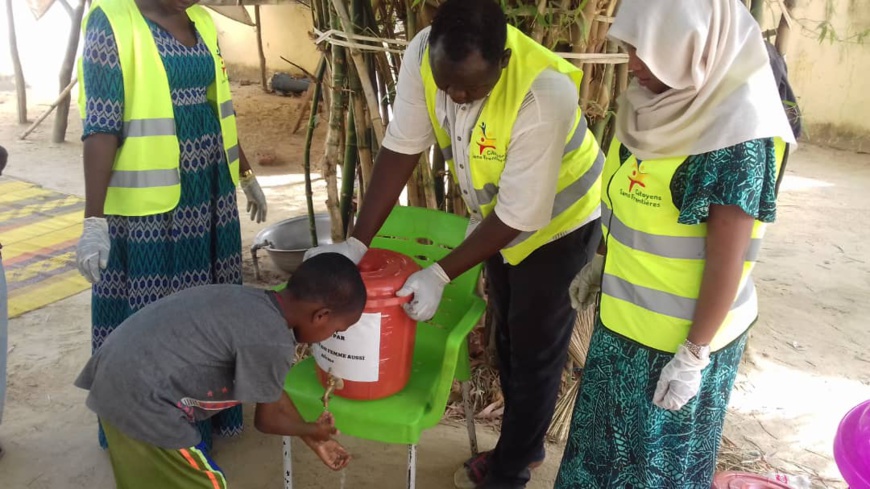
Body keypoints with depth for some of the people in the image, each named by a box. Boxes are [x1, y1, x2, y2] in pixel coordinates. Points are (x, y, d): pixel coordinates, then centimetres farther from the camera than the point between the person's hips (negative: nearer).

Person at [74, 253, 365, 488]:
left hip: (119, 370, 9)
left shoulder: (256, 304, 7)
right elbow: (267, 418, -4)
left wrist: (314, 441, 29)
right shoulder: (271, 342, -21)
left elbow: (271, 391, 20)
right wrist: (314, 430, 15)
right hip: (141, 399, -9)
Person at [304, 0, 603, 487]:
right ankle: (523, 445, 42)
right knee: (508, 339, 20)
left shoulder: (544, 94, -39)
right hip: (496, 217, 6)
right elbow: (401, 148, -17)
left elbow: (518, 217, -31)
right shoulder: (423, 54, -23)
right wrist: (357, 242, -21)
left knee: (535, 352, 7)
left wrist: (440, 275, -30)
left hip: (557, 222, -6)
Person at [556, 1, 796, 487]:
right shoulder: (663, 102, -1)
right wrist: (603, 260, 17)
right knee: (611, 434, 25)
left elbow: (727, 259, -22)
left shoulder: (736, 134, -25)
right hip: (627, 316, 7)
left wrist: (693, 356, -18)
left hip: (679, 335, -7)